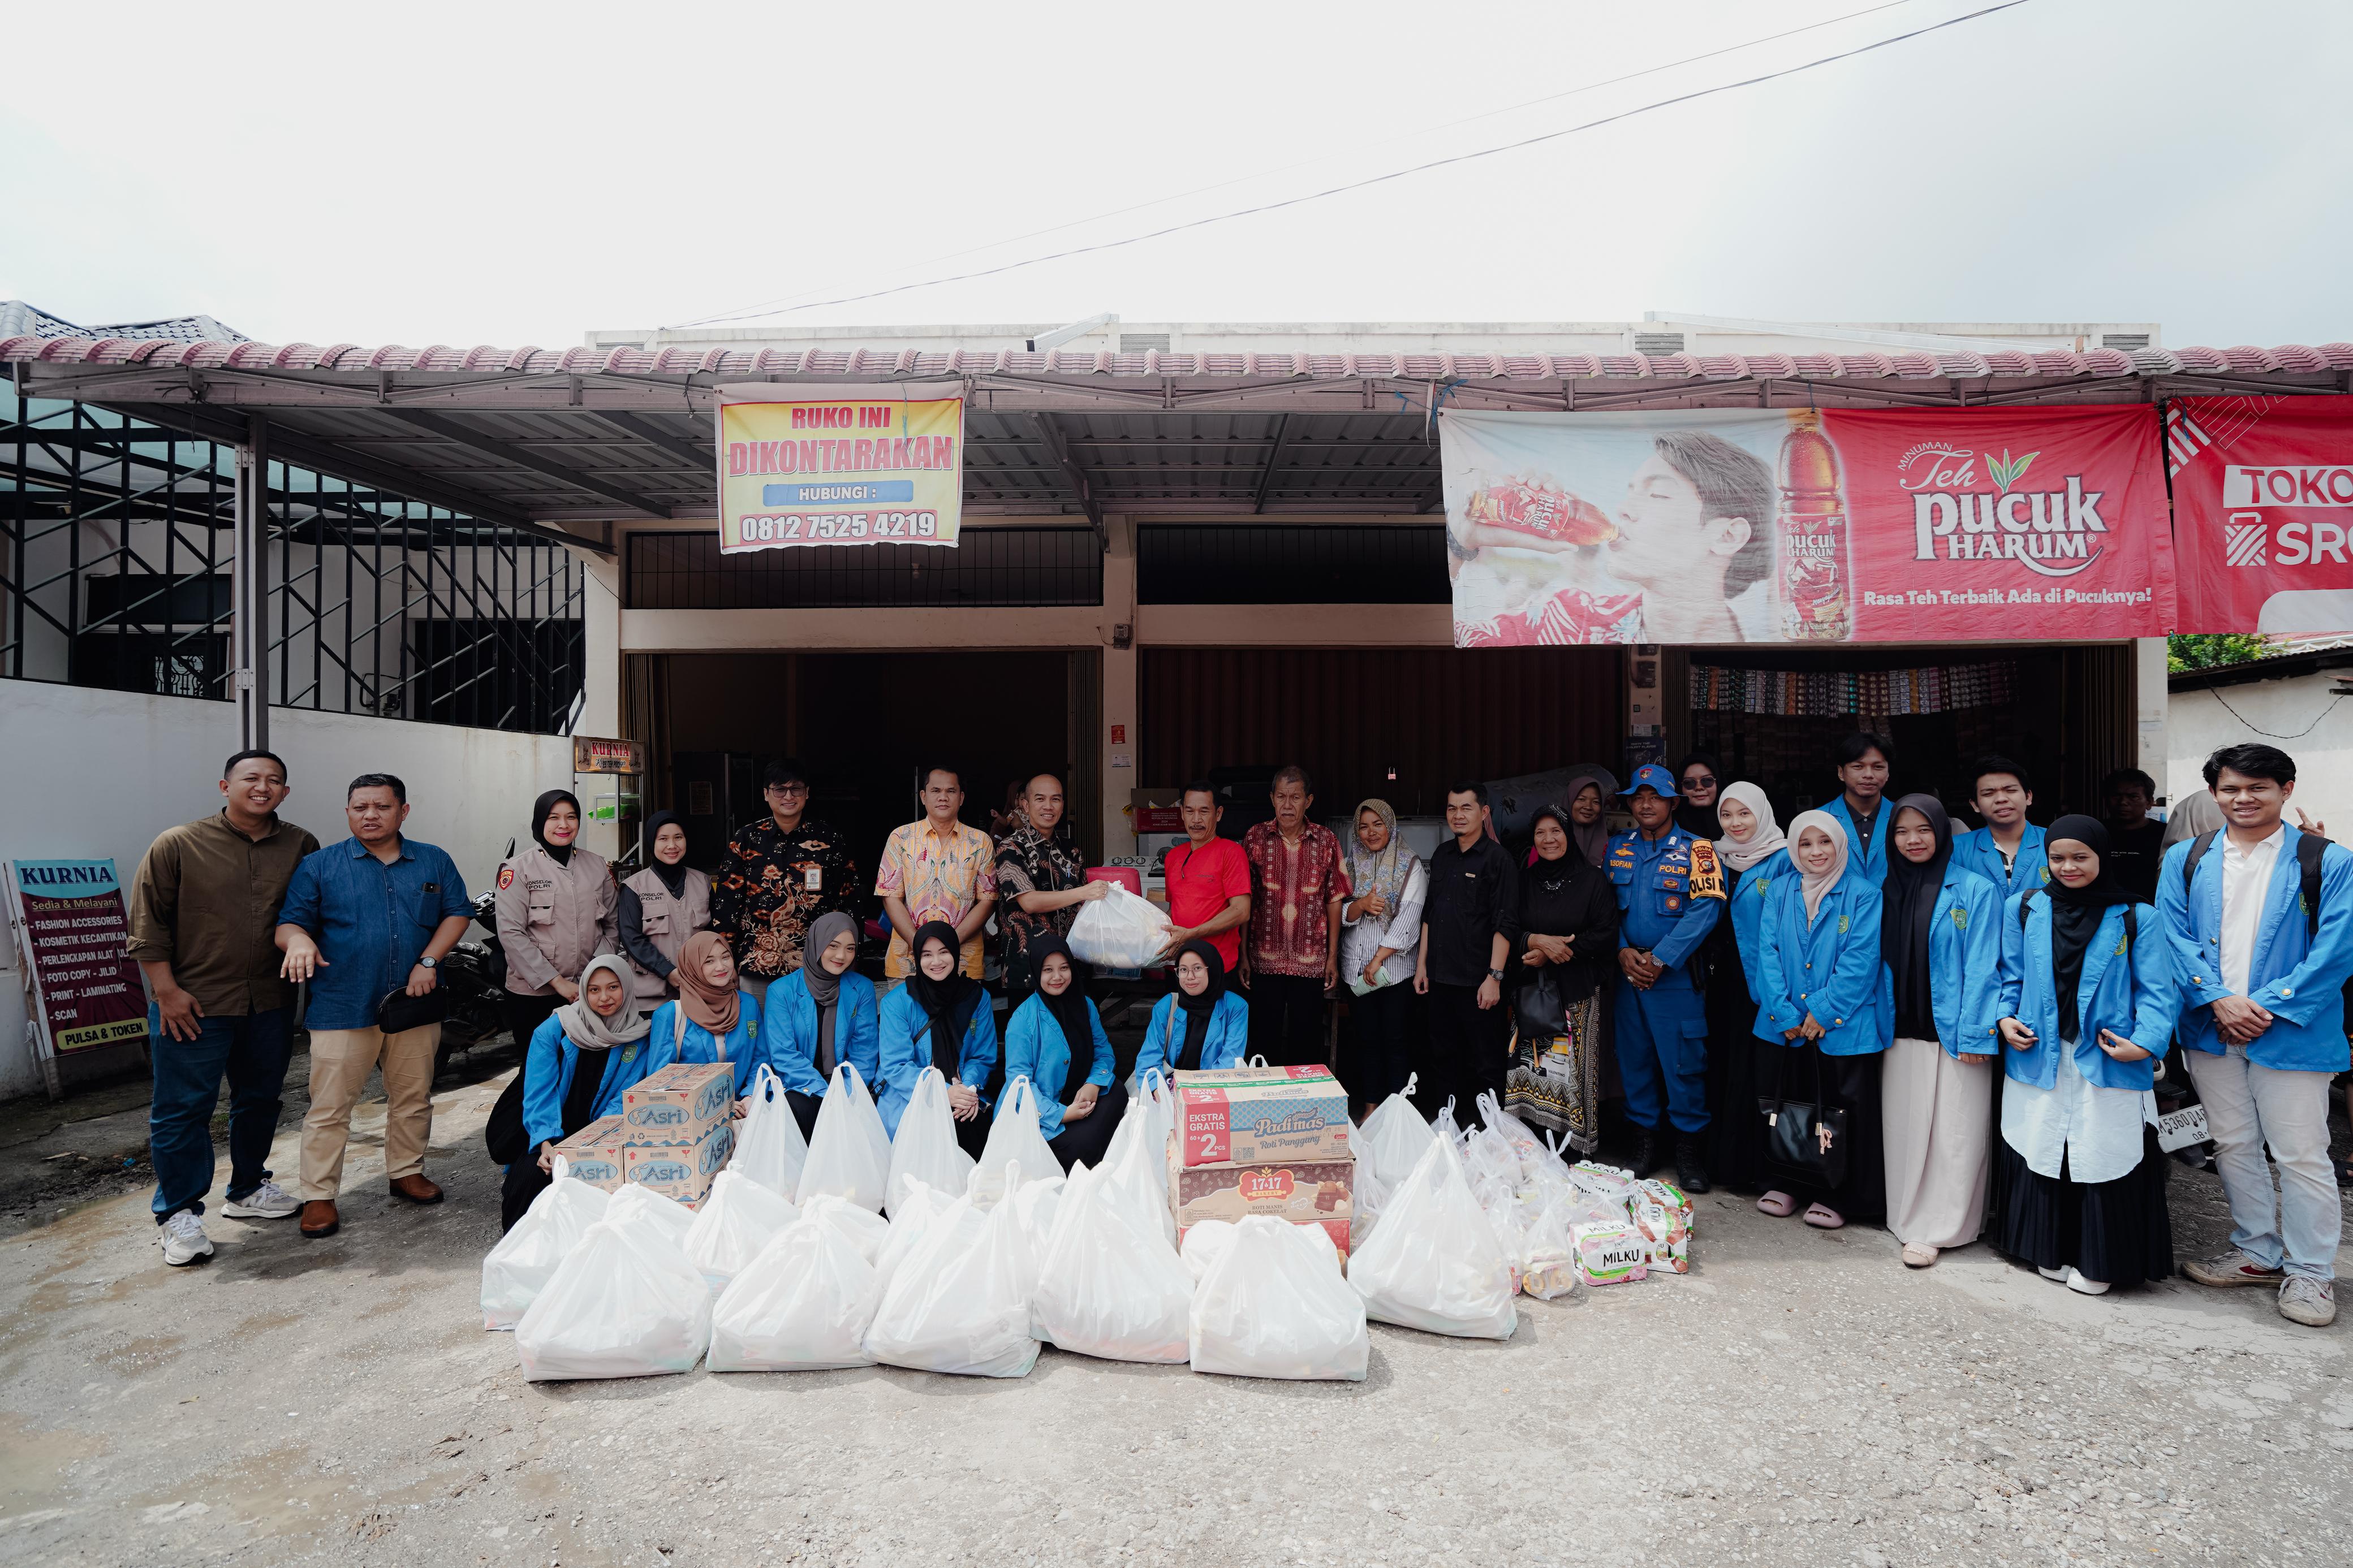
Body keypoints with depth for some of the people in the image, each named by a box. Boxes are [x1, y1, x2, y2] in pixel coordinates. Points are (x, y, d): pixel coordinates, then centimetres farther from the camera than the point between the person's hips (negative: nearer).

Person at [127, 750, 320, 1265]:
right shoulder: (178, 845, -6)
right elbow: (147, 924, -4)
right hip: (195, 1005, -4)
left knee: (260, 1101, 16)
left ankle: (248, 1189, 34)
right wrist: (167, 990, -9)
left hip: (271, 1004, 4)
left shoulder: (301, 846, 3)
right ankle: (178, 1214, 14)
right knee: (183, 1108, 1)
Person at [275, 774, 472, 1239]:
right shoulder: (319, 865, 3)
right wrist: (298, 939, -25)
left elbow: (457, 913, 7)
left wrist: (428, 962, -6)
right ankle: (319, 1195, 10)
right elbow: (289, 920, -1)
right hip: (342, 1006, -2)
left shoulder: (434, 862, 9)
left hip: (415, 1003, 3)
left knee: (413, 1099, 13)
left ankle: (406, 1172, 30)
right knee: (330, 1106, -1)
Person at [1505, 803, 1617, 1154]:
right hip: (1529, 990, 3)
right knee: (1529, 1066, -1)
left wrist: (1553, 953, -10)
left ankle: (1575, 1148, 7)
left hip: (1576, 990, -3)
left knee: (1571, 1069, -5)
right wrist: (1539, 941, -14)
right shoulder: (1525, 880, 11)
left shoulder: (1593, 879, 1)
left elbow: (1606, 935, -5)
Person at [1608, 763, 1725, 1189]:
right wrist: (1624, 952, -9)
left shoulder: (1696, 850, -3)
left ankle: (1689, 1146, 10)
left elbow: (1704, 910, -12)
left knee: (1684, 1061, -2)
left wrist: (1660, 959, -16)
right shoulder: (1617, 849, 10)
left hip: (1675, 974, -4)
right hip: (1628, 971, 4)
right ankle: (1645, 1136, 22)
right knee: (1634, 1056, 9)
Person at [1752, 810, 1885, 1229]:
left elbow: (1860, 960, -11)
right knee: (1787, 1104, 13)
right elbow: (1769, 953, 0)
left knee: (1841, 1111, 4)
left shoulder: (1863, 895, -5)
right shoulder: (1780, 892, 5)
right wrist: (1784, 1014, -9)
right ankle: (1786, 1184, 29)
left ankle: (1835, 1196, 19)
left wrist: (1823, 1012, -15)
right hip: (1786, 1027, 3)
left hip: (1842, 1026, -3)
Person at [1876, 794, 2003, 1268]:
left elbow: (1982, 967, -8)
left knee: (1953, 1133, -1)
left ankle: (1936, 1228, 6)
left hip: (1954, 1033, -4)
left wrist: (1974, 1033, -14)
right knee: (1903, 1129, 9)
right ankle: (1908, 1219, 20)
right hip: (1902, 1031, 5)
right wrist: (1879, 1023, 8)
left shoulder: (1975, 891, -4)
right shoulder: (1888, 892, 10)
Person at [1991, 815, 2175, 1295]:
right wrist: (2004, 1017, -4)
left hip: (2108, 1062, -2)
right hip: (2037, 1057, 2)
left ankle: (2097, 1262, 19)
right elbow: (2010, 976, 11)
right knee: (2040, 1153, 9)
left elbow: (2155, 990, -3)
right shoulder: (2023, 909, 6)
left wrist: (2145, 1041, -17)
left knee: (2104, 1159, 3)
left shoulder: (2136, 918, -1)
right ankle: (2050, 1252, 25)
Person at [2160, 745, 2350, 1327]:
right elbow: (2173, 936, 1)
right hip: (2212, 1029, 4)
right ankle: (2258, 1253, 30)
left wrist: (2270, 1007, -15)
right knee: (2233, 1147, 14)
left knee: (2301, 1155, 2)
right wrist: (2218, 999, -12)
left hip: (2290, 1033, -3)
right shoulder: (2185, 860, 7)